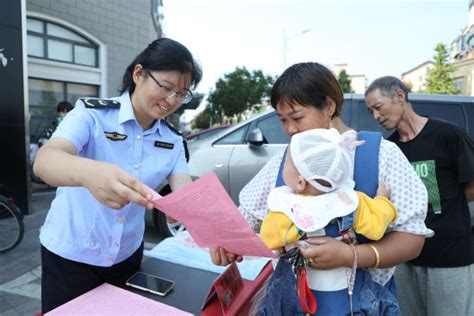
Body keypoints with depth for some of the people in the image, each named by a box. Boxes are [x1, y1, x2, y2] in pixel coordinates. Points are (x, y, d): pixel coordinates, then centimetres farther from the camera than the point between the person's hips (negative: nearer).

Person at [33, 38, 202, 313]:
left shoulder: (173, 141, -4)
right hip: (70, 255, -3)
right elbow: (45, 161, -32)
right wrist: (88, 172, -55)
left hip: (127, 257, 4)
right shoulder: (92, 113, -16)